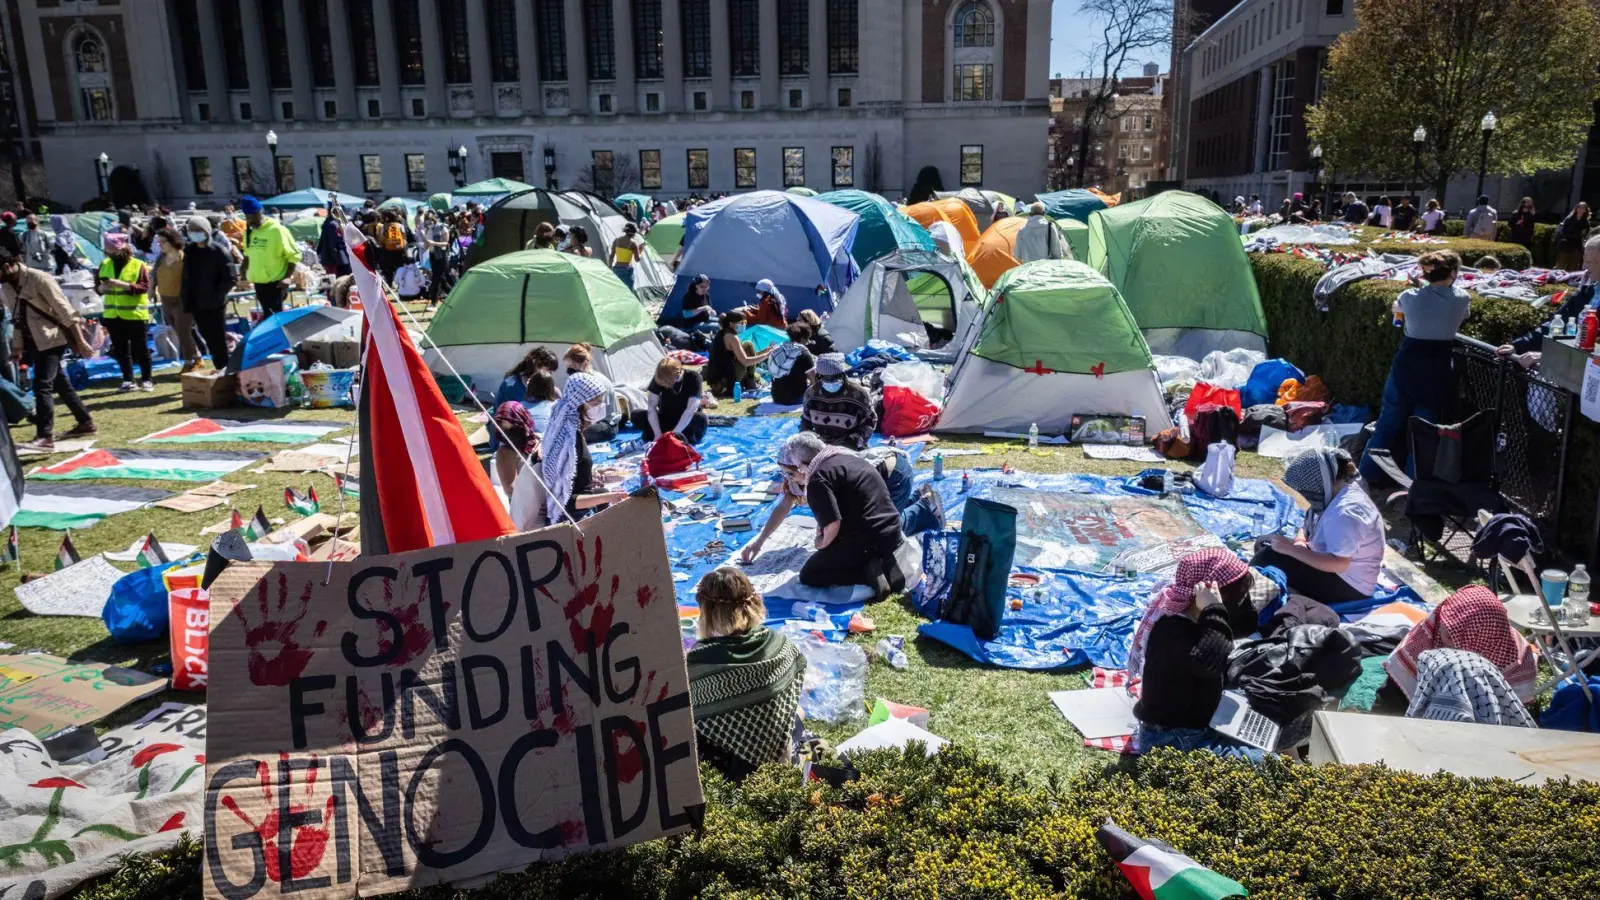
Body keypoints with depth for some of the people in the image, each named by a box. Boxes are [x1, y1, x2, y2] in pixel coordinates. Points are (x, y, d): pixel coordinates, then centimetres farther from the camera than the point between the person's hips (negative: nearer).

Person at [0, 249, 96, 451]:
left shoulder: (39, 279, -16)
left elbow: (64, 309, -16)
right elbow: (17, 318, 16)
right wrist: (17, 348, 17)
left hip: (52, 339, -8)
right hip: (34, 342, 8)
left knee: (41, 385, -16)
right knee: (59, 383, 15)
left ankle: (45, 437, -18)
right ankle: (85, 422, 26)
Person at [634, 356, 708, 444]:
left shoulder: (693, 378, -24)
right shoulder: (658, 379, -16)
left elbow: (691, 409, -28)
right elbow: (651, 407, -17)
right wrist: (658, 434, -27)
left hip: (686, 421, -3)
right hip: (666, 418, 3)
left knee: (701, 419, -38)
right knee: (636, 415, -22)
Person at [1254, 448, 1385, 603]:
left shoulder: (1344, 512, -28)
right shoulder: (1343, 492, 4)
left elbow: (1338, 564, -31)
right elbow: (1312, 529, 14)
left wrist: (1291, 549, -27)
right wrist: (1300, 542, -8)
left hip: (1347, 585, -11)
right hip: (1340, 573, 11)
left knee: (1268, 558, -19)